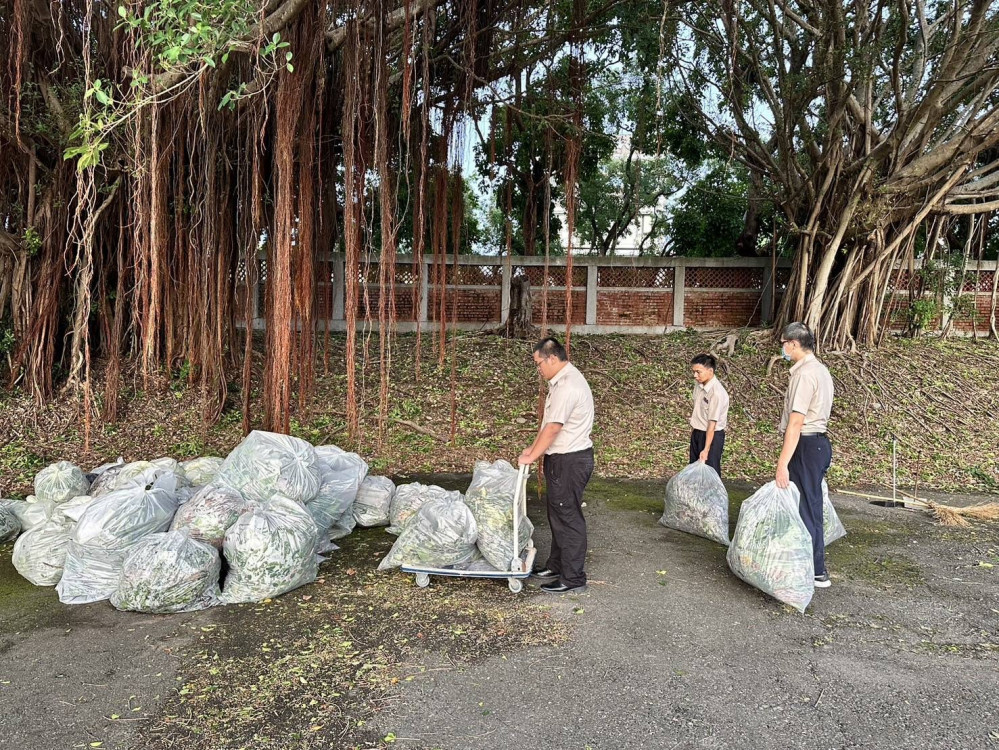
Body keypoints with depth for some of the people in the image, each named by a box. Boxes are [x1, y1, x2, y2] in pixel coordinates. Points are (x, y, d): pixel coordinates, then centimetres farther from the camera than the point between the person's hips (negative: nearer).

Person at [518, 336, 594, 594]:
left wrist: (531, 457, -14)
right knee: (557, 515, 19)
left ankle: (573, 578, 8)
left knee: (567, 517, -2)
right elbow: (548, 424, 17)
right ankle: (557, 566, 32)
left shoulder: (568, 386, -22)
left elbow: (552, 428, -22)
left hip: (570, 461, -11)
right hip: (563, 459, 11)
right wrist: (532, 449, 13)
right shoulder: (563, 380, 12)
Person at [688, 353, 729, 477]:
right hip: (697, 433, 8)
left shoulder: (717, 392, -26)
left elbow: (712, 423, -26)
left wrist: (706, 449, -26)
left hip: (712, 435, -8)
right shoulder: (699, 385, -2)